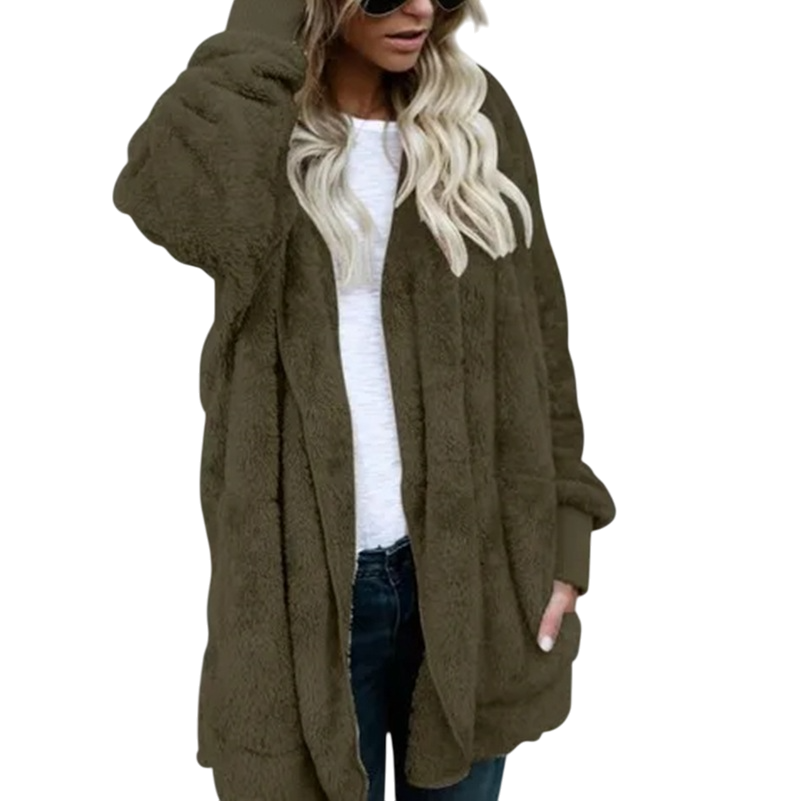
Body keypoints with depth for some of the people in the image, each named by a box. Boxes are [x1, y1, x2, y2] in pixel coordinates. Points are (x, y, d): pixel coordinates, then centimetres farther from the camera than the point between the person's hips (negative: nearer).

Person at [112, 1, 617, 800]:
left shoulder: (476, 114, 3)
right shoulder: (244, 116, -4)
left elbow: (537, 340, 5)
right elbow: (180, 200, -31)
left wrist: (561, 538, 2)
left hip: (469, 568, 3)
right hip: (307, 582, -2)